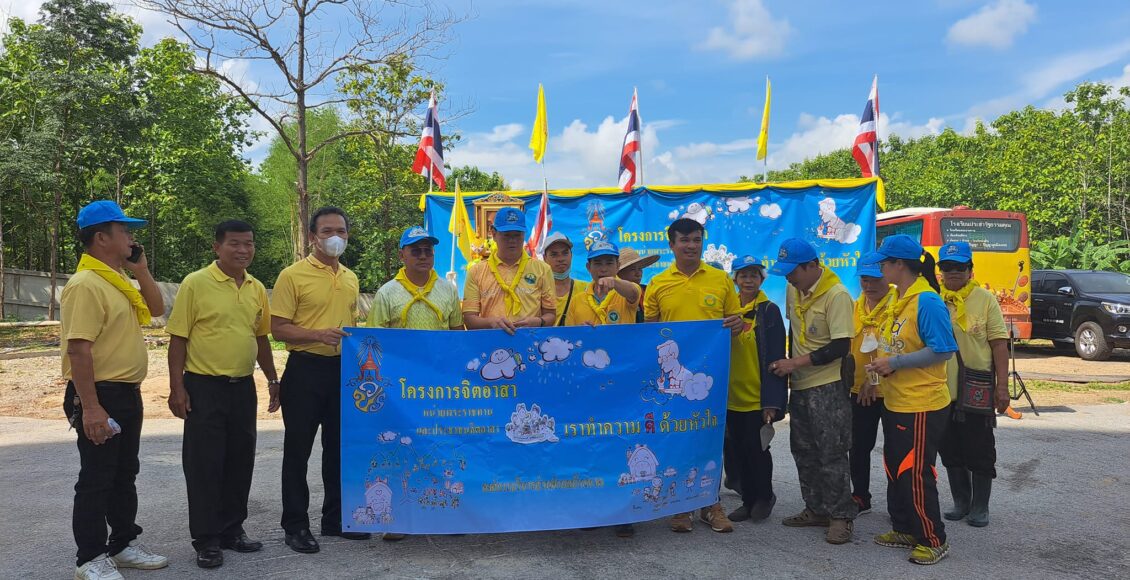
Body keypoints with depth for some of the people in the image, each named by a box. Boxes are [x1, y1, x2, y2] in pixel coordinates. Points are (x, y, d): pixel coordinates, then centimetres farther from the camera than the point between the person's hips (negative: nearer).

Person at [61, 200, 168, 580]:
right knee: (96, 479, 2)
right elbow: (78, 350, -24)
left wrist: (141, 271, 6)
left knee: (125, 474, 18)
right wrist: (90, 407, -26)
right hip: (100, 395, -9)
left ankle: (124, 544, 30)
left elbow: (156, 310, 20)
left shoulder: (119, 280, 10)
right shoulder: (86, 284, -19)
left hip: (127, 393, 9)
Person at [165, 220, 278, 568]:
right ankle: (206, 540, 13)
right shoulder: (196, 283, -8)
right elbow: (178, 338, -8)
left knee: (240, 462, 11)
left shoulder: (257, 288, 8)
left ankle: (232, 530, 25)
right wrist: (177, 388, -12)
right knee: (204, 464, 2)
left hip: (243, 387, 5)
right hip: (204, 387, -5)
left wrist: (273, 380, 14)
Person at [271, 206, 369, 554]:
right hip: (305, 369, -6)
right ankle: (295, 525, 15)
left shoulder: (351, 278, 12)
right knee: (298, 449, 3)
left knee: (339, 447, 13)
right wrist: (318, 335, -23)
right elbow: (277, 328, -11)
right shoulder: (293, 275, -7)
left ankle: (335, 518, 27)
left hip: (343, 369, 6)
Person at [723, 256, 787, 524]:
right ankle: (748, 501, 26)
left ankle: (764, 497, 25)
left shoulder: (769, 311, -5)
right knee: (736, 451, 11)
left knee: (756, 449, 2)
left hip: (757, 398, -4)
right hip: (731, 396, 5)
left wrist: (771, 401, -15)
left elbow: (775, 358, -9)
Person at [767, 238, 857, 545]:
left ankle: (841, 516, 10)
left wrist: (796, 363, -19)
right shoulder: (793, 290, 6)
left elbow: (841, 347, -20)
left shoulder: (836, 295, -18)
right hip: (800, 384, 8)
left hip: (828, 385, -8)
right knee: (804, 451, 14)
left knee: (831, 453, -3)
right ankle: (817, 509, 27)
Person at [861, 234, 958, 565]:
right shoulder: (897, 299, 8)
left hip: (922, 406, -9)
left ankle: (934, 540, 16)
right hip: (894, 402, 9)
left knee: (916, 476, 0)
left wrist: (895, 363, -23)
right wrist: (877, 379, 15)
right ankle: (905, 530, 32)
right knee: (895, 470, 17)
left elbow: (943, 350, -23)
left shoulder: (927, 301, -19)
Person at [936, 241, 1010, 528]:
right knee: (951, 451, 13)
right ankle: (961, 503, 28)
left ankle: (980, 508, 22)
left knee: (980, 453, 6)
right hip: (943, 390, 3)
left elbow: (999, 343, -4)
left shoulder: (985, 299, -3)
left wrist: (1002, 386, -10)